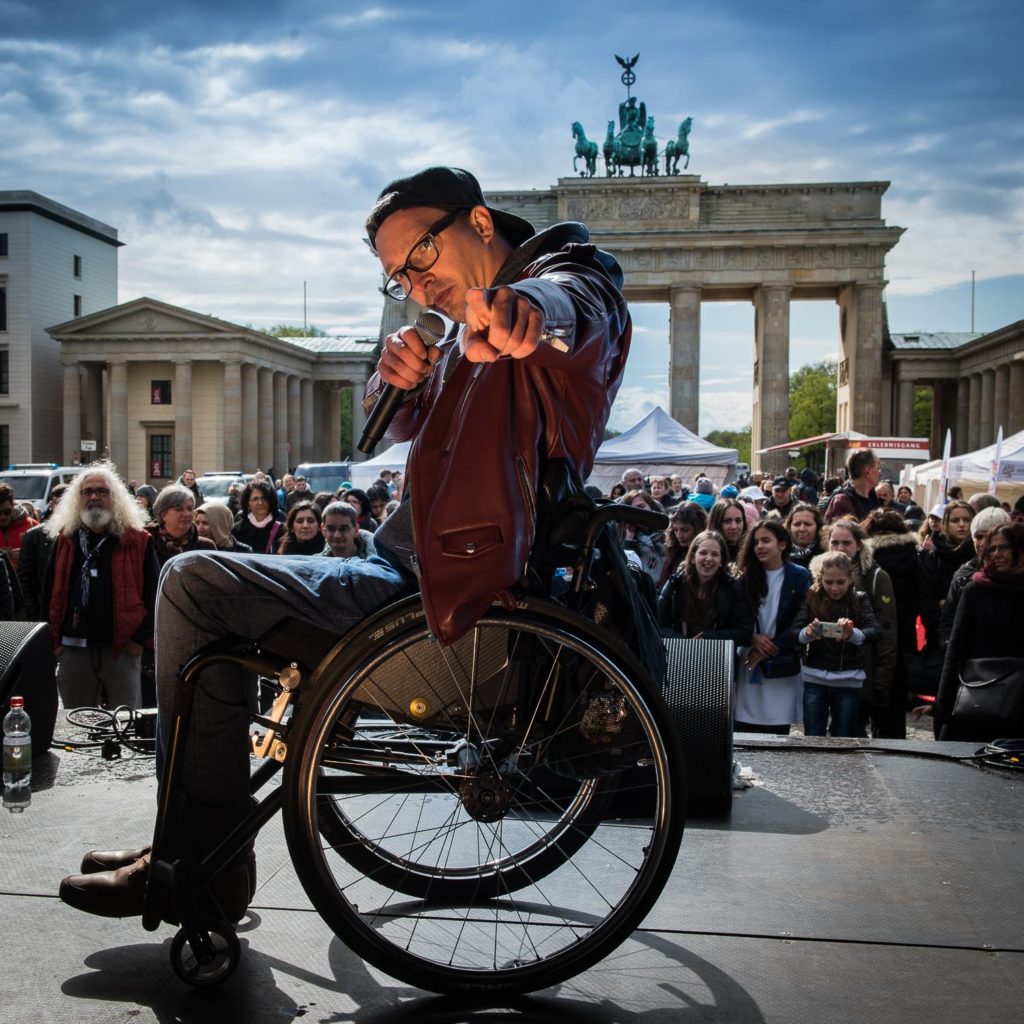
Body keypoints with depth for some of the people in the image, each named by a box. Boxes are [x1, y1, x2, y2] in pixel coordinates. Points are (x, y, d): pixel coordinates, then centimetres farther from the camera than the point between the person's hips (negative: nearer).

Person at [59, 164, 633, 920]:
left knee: (195, 586, -10)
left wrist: (528, 306, -57)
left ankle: (202, 863, 0)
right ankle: (190, 841, 24)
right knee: (207, 583, 22)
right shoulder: (474, 331, 21)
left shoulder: (567, 274, -7)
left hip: (456, 591, -11)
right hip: (414, 569, 11)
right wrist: (395, 377, -10)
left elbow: (575, 301, -33)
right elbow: (396, 426, 13)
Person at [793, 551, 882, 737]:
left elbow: (876, 630, -16)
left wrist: (853, 634, -38)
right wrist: (807, 633, -34)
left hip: (848, 681, 0)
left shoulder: (859, 600, -1)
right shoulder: (812, 598, -1)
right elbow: (795, 631, -10)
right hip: (815, 679, 0)